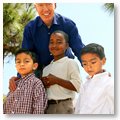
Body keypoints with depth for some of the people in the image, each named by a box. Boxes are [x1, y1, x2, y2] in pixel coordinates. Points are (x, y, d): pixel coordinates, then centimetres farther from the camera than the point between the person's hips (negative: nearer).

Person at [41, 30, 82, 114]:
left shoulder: (70, 63, -2)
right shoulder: (46, 68, 19)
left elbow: (78, 85, -14)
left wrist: (56, 80, -14)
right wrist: (43, 82, 2)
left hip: (63, 107, -7)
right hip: (47, 107, 7)